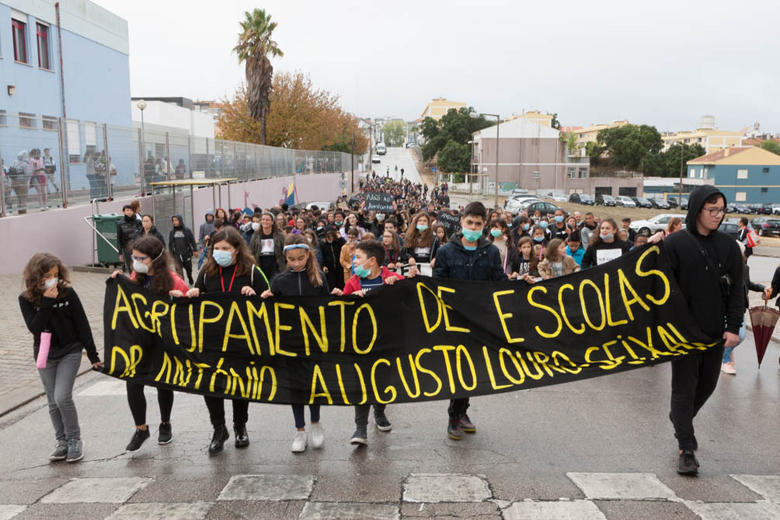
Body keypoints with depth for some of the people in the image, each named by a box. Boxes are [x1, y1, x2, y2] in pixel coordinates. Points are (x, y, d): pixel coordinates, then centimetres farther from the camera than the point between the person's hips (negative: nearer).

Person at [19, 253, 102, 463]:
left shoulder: (68, 293, -9)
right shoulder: (26, 299, -6)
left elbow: (82, 324, -5)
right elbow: (34, 327, -18)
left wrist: (93, 354, -4)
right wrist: (47, 302, -25)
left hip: (70, 352, -2)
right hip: (45, 356, 2)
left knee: (62, 397, -13)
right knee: (53, 402, 8)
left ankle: (75, 440, 5)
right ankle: (62, 442, 22)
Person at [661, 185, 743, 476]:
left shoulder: (728, 245, 5)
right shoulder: (675, 244, -6)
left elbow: (736, 289, 6)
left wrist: (733, 327, -2)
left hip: (715, 332, 4)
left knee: (707, 385, 16)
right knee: (684, 387, -1)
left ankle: (680, 418, 43)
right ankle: (686, 450, 4)